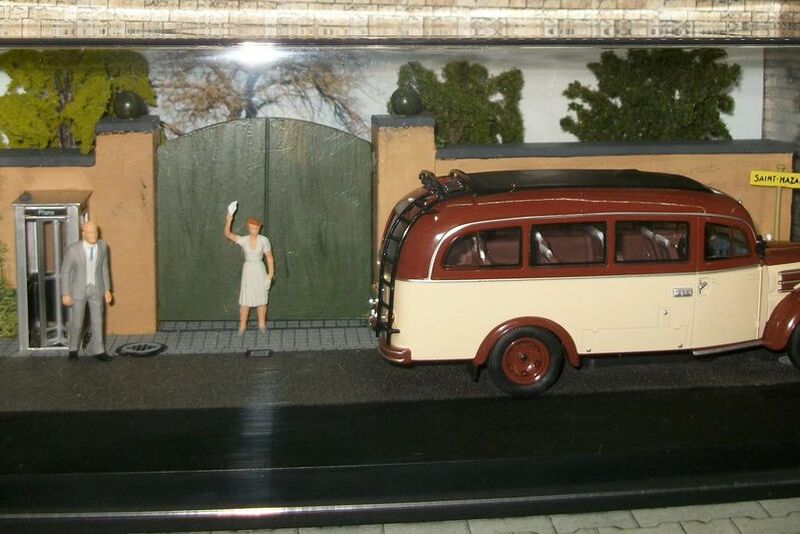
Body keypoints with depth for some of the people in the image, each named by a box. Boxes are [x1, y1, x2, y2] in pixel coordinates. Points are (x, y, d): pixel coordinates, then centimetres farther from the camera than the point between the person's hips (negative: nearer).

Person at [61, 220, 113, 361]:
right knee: (77, 322, 7)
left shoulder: (102, 246, -7)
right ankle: (73, 348, 29)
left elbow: (104, 268, 4)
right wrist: (65, 294, -9)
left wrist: (107, 290, 5)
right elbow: (65, 271, -9)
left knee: (97, 320, 4)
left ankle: (97, 350, 15)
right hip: (79, 289, -3)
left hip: (96, 289, 3)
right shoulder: (73, 249, -18)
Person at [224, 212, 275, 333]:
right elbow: (228, 234, -23)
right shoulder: (243, 240, -7)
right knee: (245, 300, 2)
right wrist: (229, 221, -39)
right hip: (248, 270, 0)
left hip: (260, 270, 0)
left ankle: (262, 324, 23)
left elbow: (269, 258, -2)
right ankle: (242, 325, 13)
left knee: (261, 298, 10)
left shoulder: (264, 240, -8)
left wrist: (271, 274, -5)